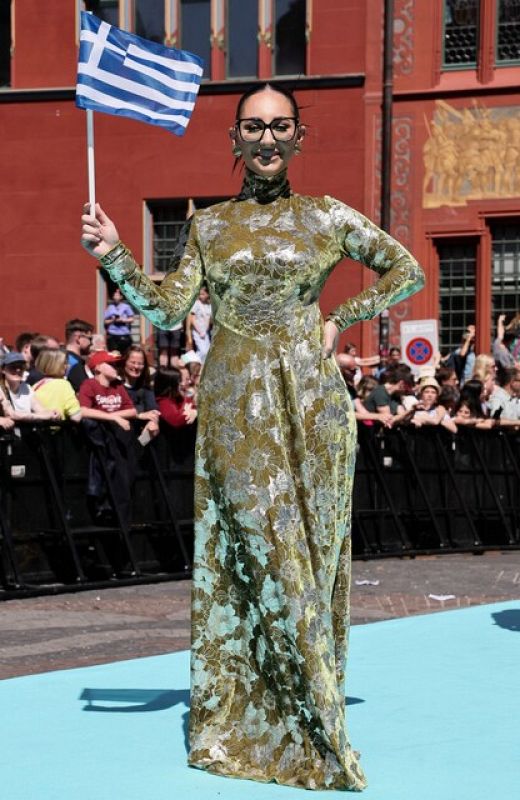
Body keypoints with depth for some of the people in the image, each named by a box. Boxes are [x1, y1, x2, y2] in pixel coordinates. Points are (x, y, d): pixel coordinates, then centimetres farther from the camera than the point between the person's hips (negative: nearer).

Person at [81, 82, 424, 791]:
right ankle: (236, 725, 3)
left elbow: (407, 271, 13)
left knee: (304, 550, 0)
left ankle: (305, 719, 8)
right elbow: (169, 309, 3)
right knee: (253, 549, -4)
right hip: (235, 407, 0)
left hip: (309, 400, 0)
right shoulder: (210, 225, 9)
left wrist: (341, 319, 5)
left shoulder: (327, 219, 5)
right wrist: (113, 255, -8)